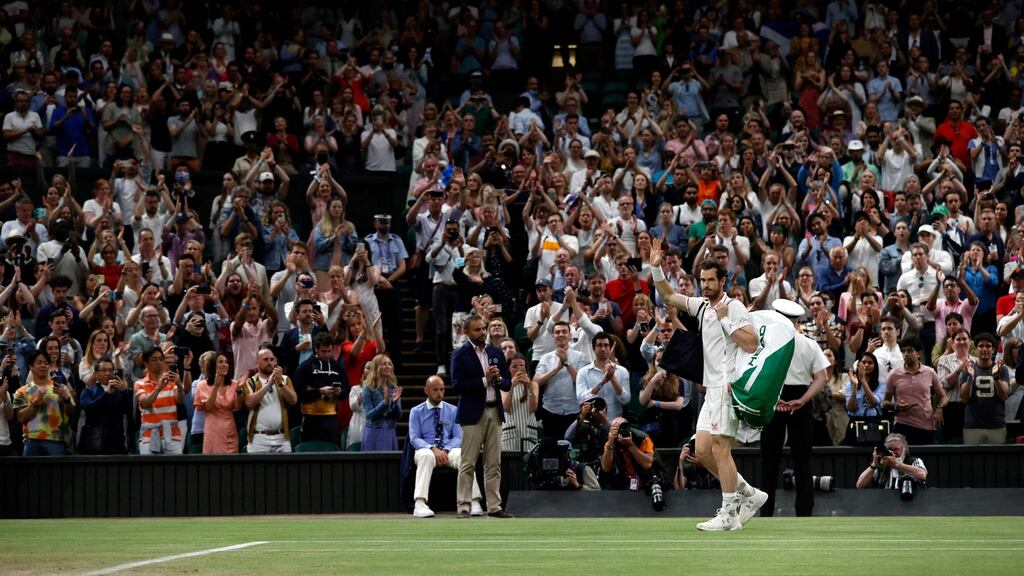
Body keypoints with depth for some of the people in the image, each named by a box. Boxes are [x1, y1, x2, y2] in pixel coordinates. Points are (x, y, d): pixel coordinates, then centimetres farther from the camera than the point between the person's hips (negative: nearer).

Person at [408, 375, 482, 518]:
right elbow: (414, 438, -2)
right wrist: (433, 449, -20)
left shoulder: (453, 410, 13)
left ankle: (475, 503, -40)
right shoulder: (416, 411, 9)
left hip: (449, 451, 1)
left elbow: (458, 437, 6)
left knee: (463, 456, -33)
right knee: (426, 455, -39)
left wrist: (445, 450, -15)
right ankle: (420, 505, -47)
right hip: (426, 449, -1)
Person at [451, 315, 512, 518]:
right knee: (468, 464, -5)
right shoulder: (460, 355, -2)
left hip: (495, 412, 5)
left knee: (494, 464, 5)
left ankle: (494, 506, 8)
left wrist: (498, 378, -8)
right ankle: (464, 507, -5)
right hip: (473, 414, -5)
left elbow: (508, 384, 14)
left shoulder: (496, 353, 13)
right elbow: (458, 386, -12)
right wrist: (484, 380, -13)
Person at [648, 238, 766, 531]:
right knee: (703, 451, 5)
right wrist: (656, 268, 8)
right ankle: (749, 495, 15)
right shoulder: (701, 306, 16)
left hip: (728, 386, -9)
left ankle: (729, 514, -8)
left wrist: (725, 319, -16)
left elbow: (751, 344, -17)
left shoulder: (734, 307, -8)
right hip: (711, 388, 9)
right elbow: (668, 295, 22)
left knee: (720, 449, -11)